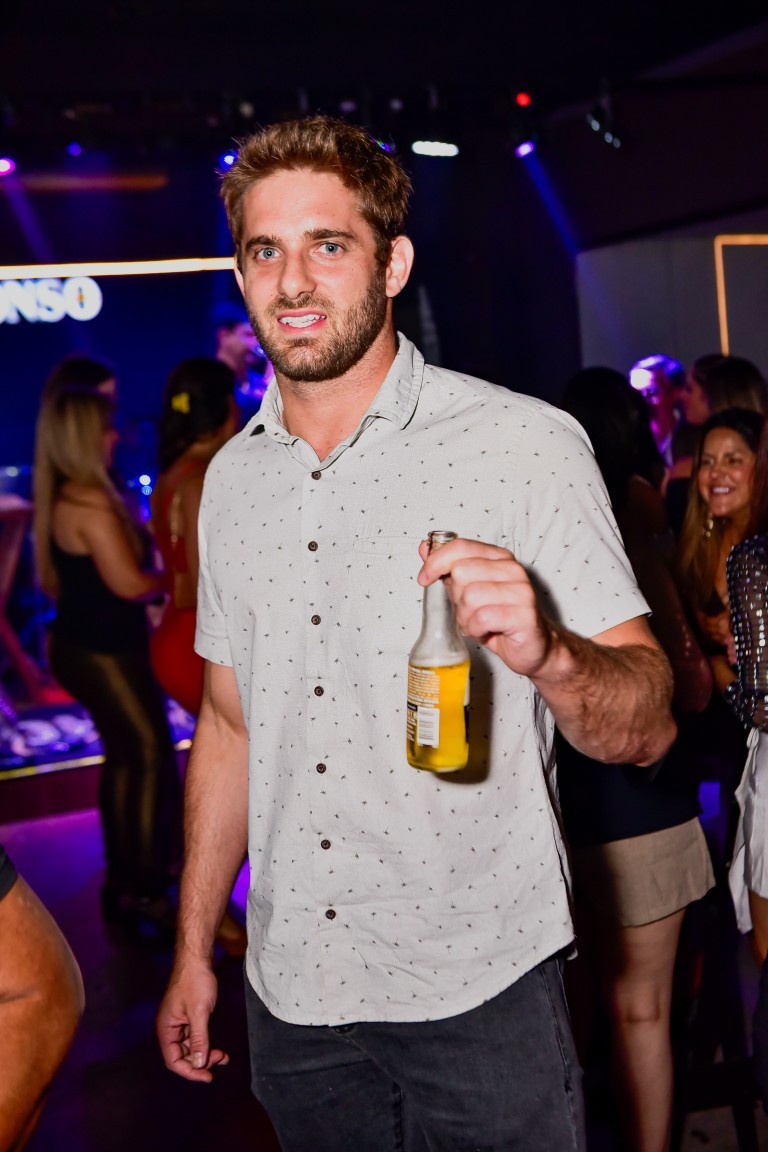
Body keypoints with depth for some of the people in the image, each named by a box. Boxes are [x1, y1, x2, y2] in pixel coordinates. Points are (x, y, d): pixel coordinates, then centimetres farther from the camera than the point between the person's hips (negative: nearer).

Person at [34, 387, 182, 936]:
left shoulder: (65, 499, 9)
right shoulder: (92, 504, -22)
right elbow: (129, 583, -22)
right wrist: (175, 580, -6)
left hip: (87, 643, 10)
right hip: (101, 650, -10)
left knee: (125, 756, 17)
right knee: (149, 753, -3)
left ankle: (125, 877, 28)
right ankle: (143, 889, 4)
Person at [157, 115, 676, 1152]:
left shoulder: (527, 444, -11)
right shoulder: (231, 480, 5)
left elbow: (647, 726, -12)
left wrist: (545, 653, -33)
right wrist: (194, 951, 13)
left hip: (481, 991, -4)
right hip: (290, 993, 5)